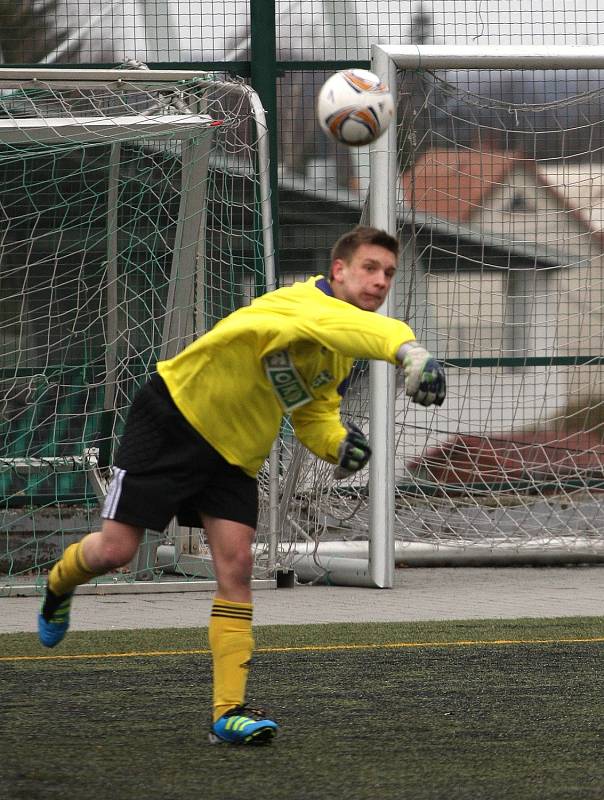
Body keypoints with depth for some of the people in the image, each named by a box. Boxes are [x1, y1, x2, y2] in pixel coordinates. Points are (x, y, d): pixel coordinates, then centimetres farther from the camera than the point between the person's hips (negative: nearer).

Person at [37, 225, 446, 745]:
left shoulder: (341, 358, 2)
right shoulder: (307, 302, -28)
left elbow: (314, 415, 14)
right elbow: (351, 327, -51)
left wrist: (337, 443, -11)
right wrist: (407, 348, -71)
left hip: (234, 457, 7)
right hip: (174, 416, -7)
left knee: (235, 565, -8)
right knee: (116, 550, -5)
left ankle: (229, 711, -7)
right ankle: (59, 585, 32)